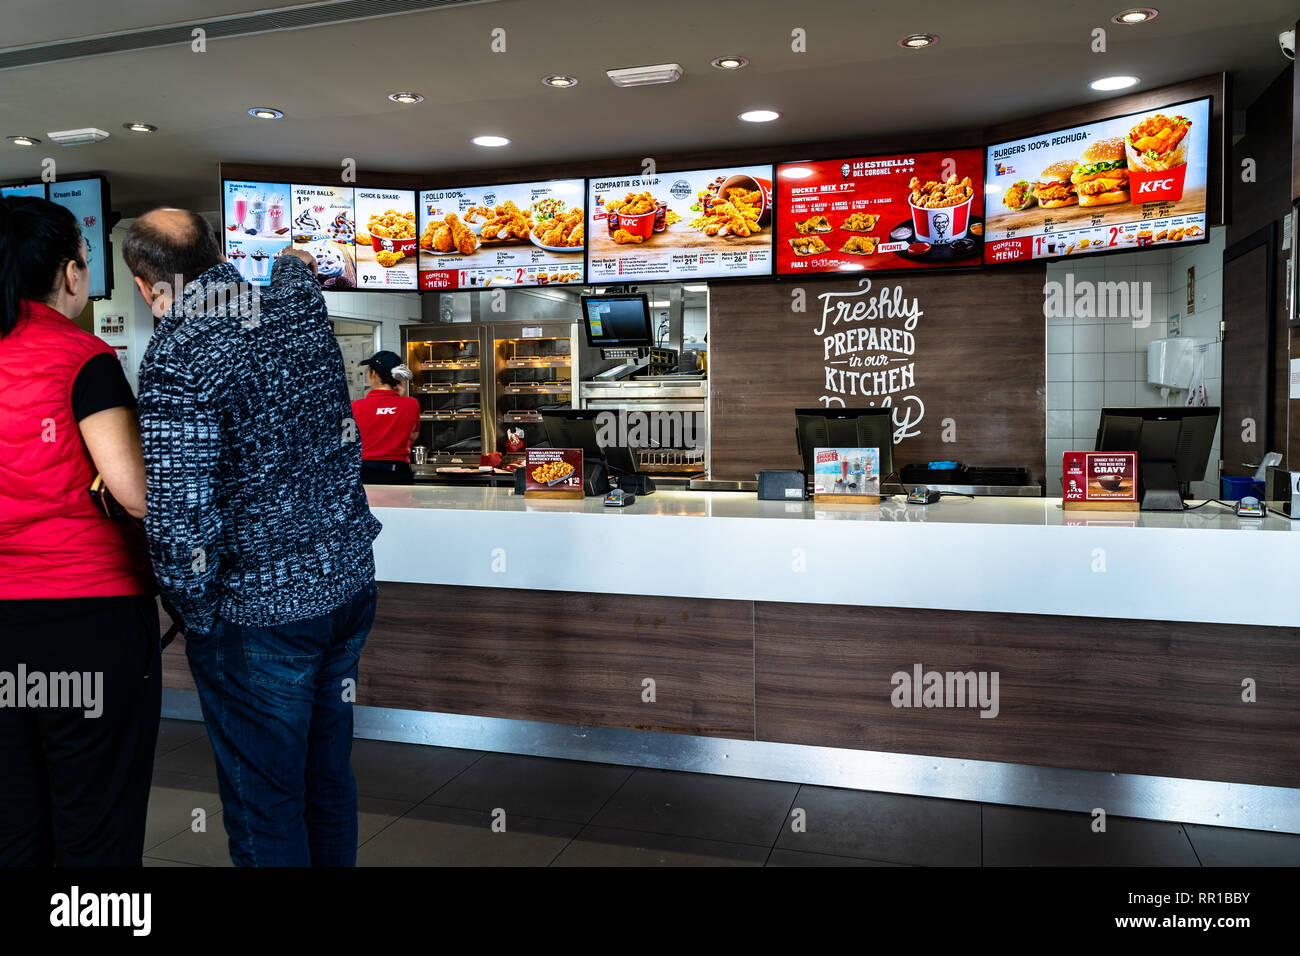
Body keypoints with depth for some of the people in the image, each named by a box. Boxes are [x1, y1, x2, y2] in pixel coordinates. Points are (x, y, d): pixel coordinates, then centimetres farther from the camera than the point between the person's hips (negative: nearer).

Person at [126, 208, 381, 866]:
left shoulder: (177, 354, -17)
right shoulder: (298, 305, 3)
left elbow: (181, 515, -22)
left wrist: (197, 616, -8)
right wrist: (296, 258, 53)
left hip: (259, 610, -7)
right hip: (349, 581, 7)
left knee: (265, 810, 9)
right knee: (328, 776, 21)